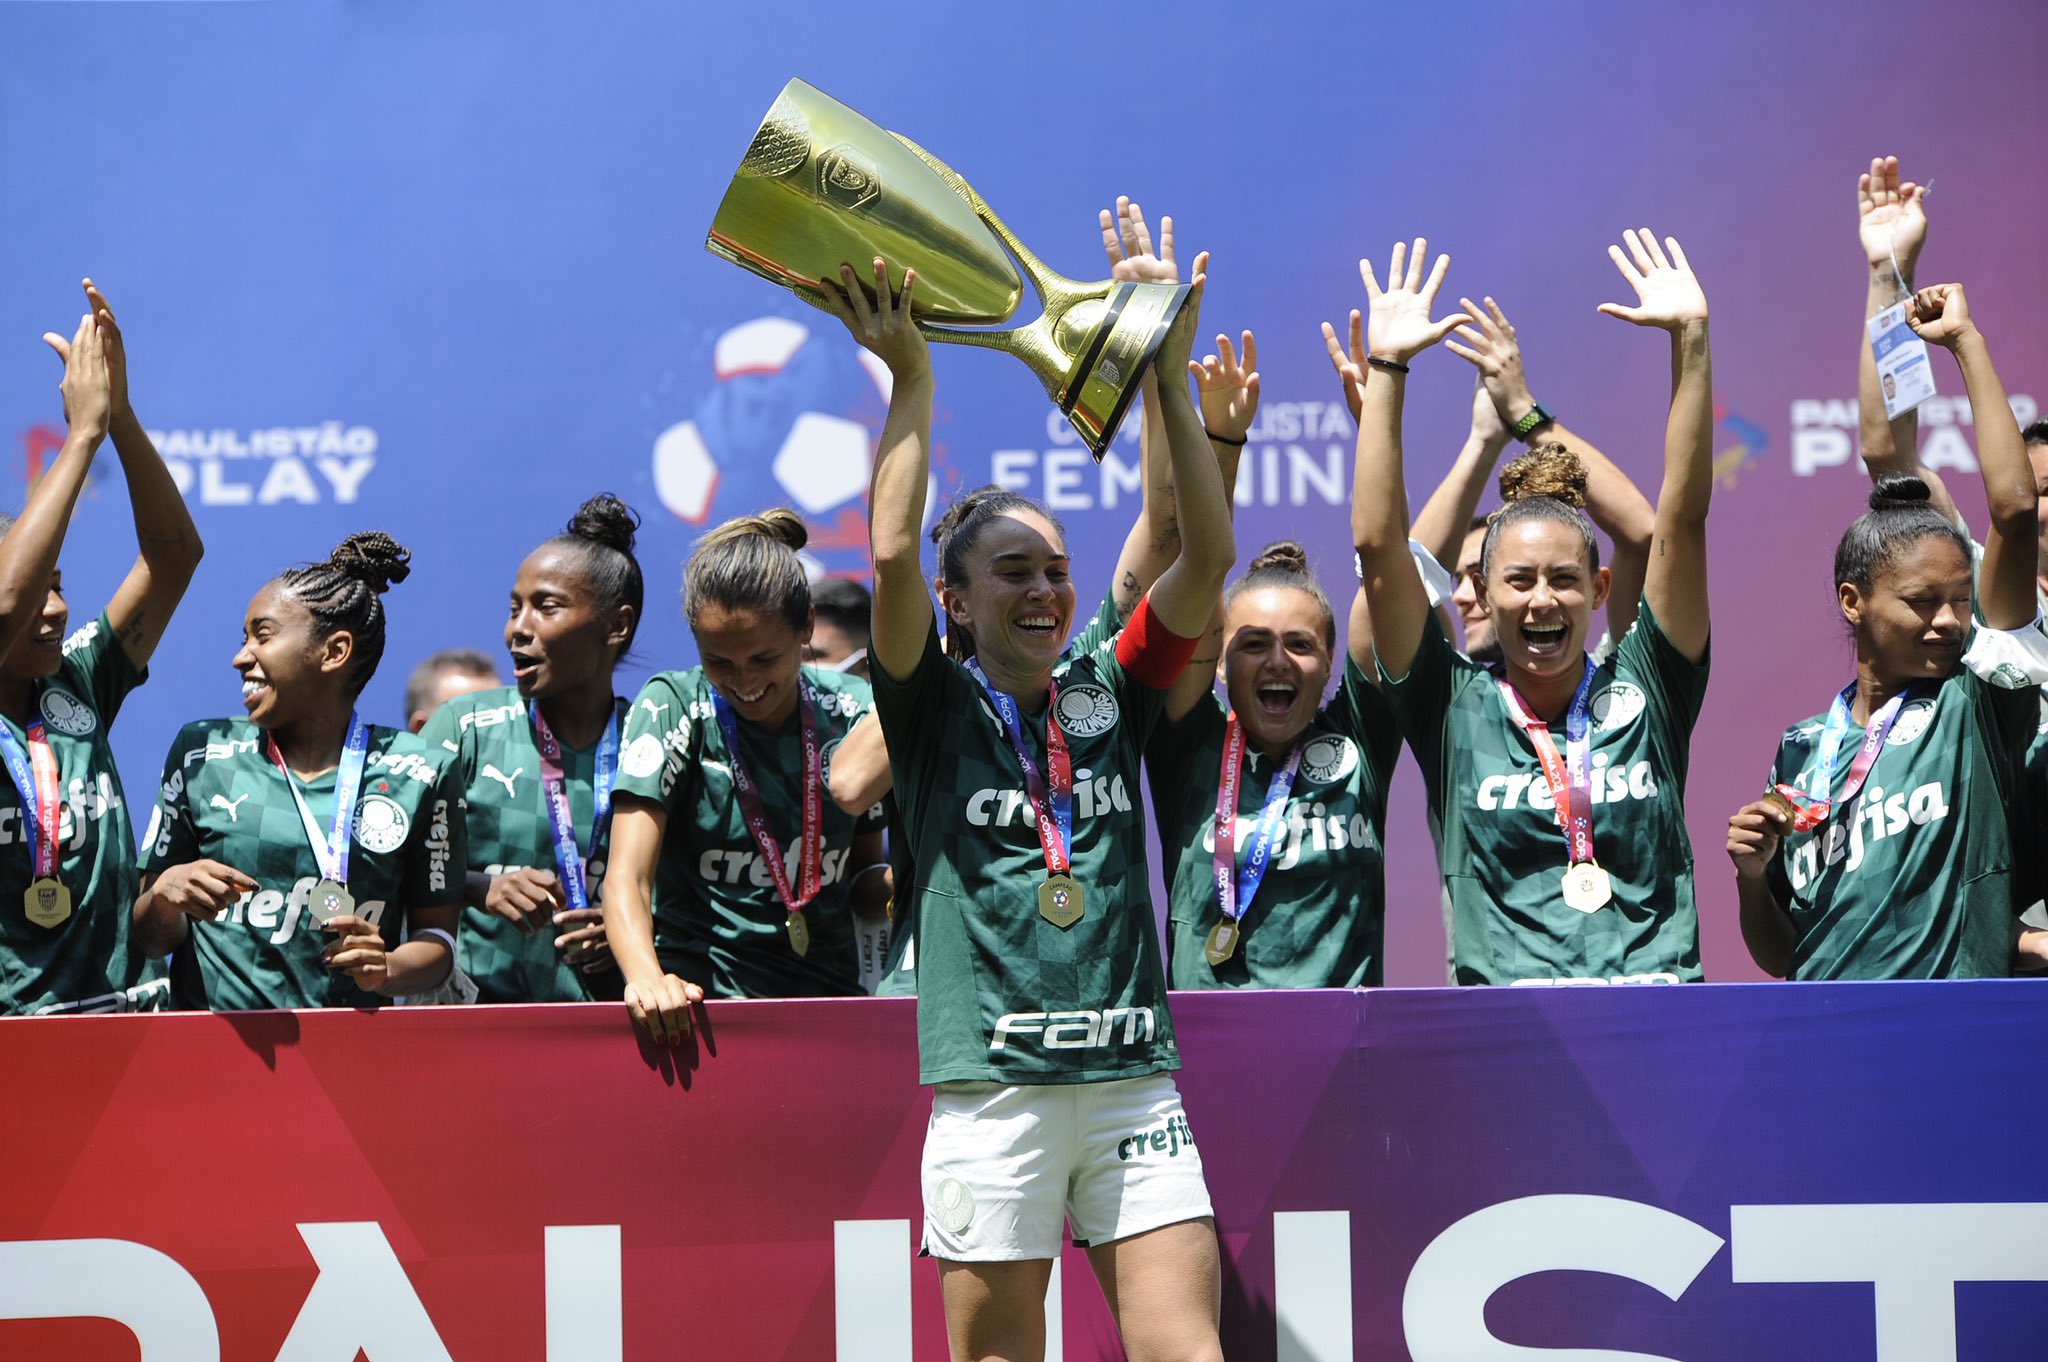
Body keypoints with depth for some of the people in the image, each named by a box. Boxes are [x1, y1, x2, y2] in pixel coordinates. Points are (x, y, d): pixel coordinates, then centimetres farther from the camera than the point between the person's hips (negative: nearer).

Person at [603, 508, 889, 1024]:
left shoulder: (854, 711, 5)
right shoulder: (670, 709, -4)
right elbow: (626, 877, -14)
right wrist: (647, 978, -34)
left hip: (828, 999, 3)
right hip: (695, 1008, -2)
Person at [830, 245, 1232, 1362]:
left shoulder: (1110, 699, 14)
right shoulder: (937, 712, 6)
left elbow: (1207, 558, 6)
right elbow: (894, 555, -9)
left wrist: (1170, 386, 1)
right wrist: (910, 376, -5)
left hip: (1134, 1078, 3)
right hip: (993, 1086, -2)